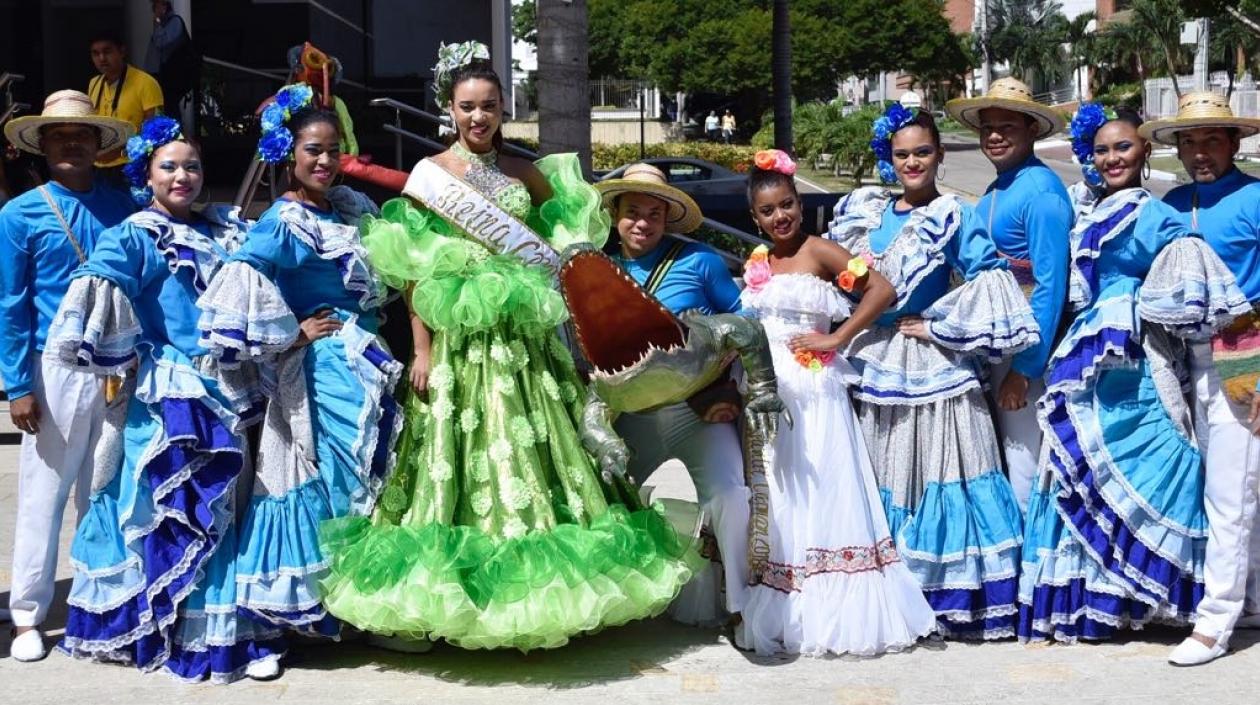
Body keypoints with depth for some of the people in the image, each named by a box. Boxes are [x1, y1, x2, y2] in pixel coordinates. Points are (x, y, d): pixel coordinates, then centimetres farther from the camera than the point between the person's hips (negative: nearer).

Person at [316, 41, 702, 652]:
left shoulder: (527, 175, 10)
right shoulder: (428, 175, 0)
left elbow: (563, 252, 15)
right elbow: (414, 275, -3)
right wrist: (422, 351, -9)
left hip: (523, 341, 3)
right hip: (459, 342, -3)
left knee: (532, 457, 5)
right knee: (458, 462, -2)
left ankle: (534, 595, 16)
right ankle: (429, 604, 7)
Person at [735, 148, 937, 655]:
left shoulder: (817, 251, -5)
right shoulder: (755, 264, 13)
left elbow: (882, 290, -14)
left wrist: (835, 339, -14)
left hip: (813, 391, -6)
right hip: (764, 390, 6)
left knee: (820, 494, -6)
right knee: (774, 499, 8)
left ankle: (833, 609, 0)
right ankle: (775, 609, 16)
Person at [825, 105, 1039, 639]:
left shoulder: (952, 217, -4)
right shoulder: (866, 211, 12)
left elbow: (987, 279, -13)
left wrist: (936, 325, -12)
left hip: (930, 367, -6)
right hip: (873, 363, 6)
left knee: (936, 475, -5)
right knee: (878, 479, 9)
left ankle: (946, 596, 2)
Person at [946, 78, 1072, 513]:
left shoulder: (1040, 191, -16)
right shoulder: (994, 191, 11)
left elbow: (1050, 285, -20)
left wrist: (1024, 368, -21)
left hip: (1028, 347, -9)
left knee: (1023, 464, 0)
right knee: (999, 460, 18)